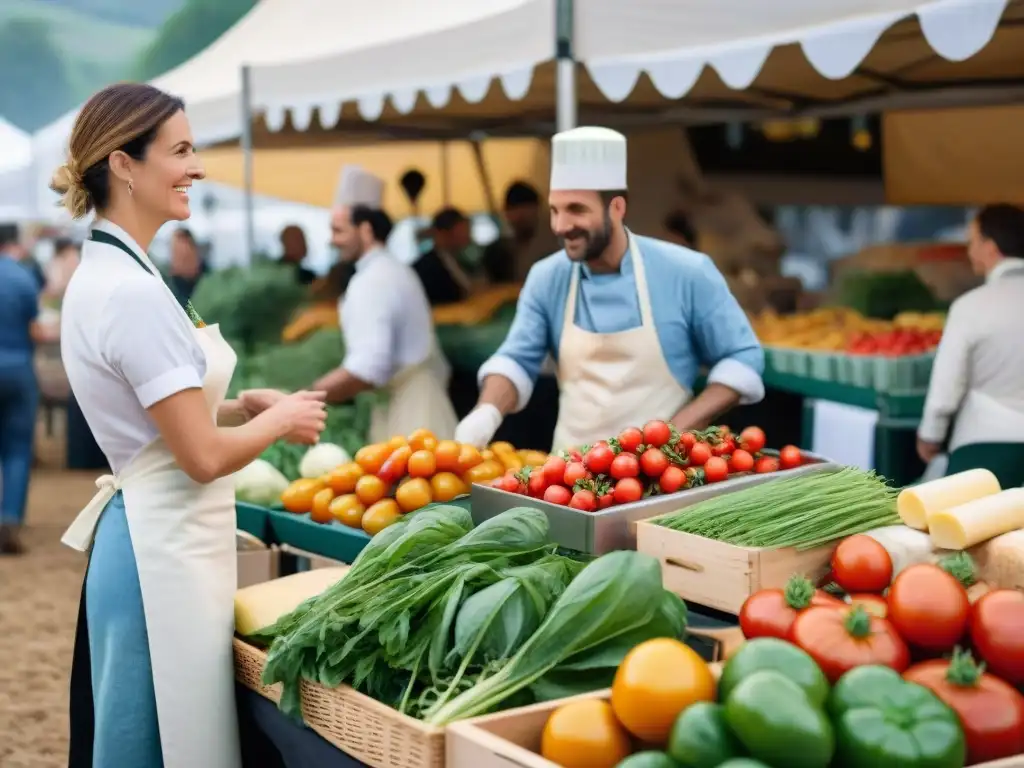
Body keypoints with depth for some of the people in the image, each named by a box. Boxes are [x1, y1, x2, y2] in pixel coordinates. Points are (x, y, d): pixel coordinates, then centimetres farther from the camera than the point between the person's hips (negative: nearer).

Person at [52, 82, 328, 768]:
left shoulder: (104, 274, 10)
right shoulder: (135, 292, -20)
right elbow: (204, 456, -20)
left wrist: (245, 404, 8)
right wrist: (281, 420, -3)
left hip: (149, 536, 10)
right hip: (166, 549, -10)